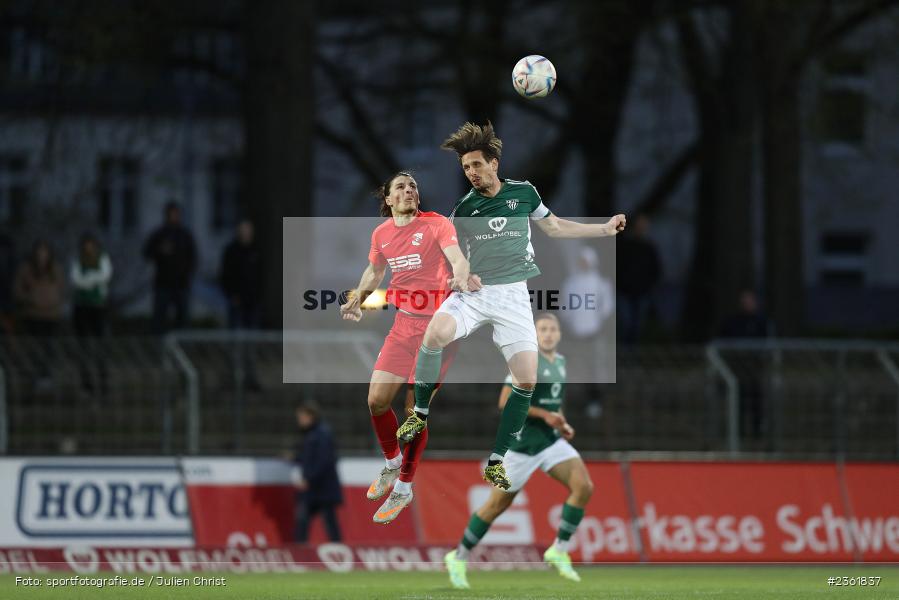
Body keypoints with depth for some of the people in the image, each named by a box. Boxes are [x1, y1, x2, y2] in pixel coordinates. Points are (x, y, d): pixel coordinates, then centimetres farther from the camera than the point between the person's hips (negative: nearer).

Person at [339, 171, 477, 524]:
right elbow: (374, 271, 27)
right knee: (377, 400, 0)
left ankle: (404, 488, 10)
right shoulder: (381, 234, 8)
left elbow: (457, 259, -24)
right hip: (403, 325, 5)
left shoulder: (436, 224, -9)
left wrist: (461, 278, -44)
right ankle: (392, 463, 29)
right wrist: (358, 298, 16)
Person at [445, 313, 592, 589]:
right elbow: (505, 401, -20)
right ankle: (459, 558, 20)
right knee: (498, 504, 2)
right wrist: (545, 415, -22)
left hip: (551, 440, 6)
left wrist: (562, 425, 8)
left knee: (584, 486, -14)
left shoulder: (560, 362, 9)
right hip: (522, 442, -6)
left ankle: (559, 550, -3)